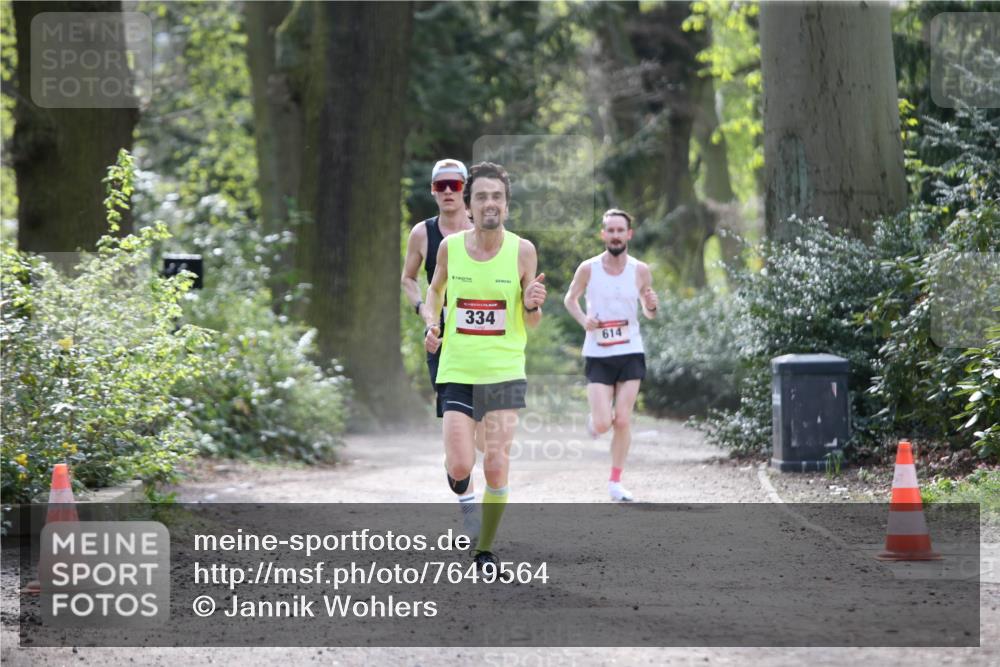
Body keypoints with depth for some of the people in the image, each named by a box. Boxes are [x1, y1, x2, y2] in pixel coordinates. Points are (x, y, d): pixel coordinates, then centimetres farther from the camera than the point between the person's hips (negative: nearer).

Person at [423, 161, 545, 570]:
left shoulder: (522, 251, -4)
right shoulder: (450, 247, -1)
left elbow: (530, 324, 4)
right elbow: (435, 290, 19)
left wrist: (532, 306, -19)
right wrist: (431, 324, -1)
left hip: (505, 371, -1)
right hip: (456, 370, 1)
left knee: (496, 468, -6)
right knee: (459, 467, -9)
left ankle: (485, 550, 11)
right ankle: (460, 476, 30)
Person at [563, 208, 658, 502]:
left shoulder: (640, 270, 0)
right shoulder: (588, 269, -4)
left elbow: (649, 313, 11)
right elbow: (570, 298, 12)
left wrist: (652, 306, -13)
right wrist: (583, 320, -8)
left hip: (631, 353, 1)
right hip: (598, 356, -1)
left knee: (623, 420, -3)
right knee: (602, 425, -8)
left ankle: (615, 482, 9)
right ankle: (594, 418, 30)